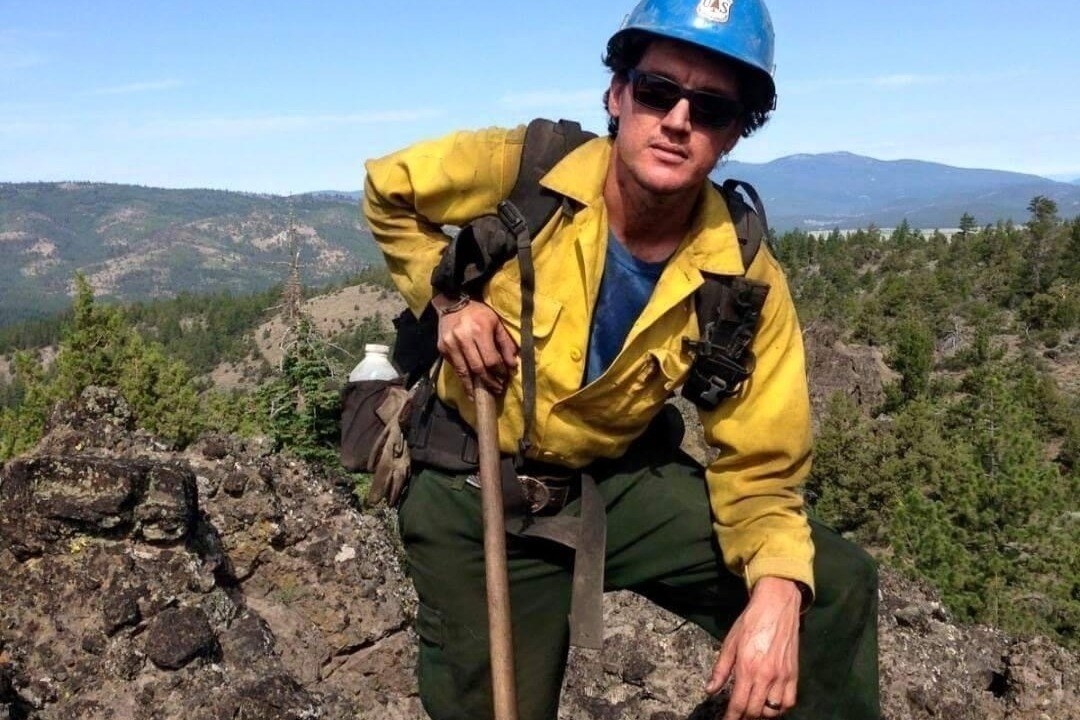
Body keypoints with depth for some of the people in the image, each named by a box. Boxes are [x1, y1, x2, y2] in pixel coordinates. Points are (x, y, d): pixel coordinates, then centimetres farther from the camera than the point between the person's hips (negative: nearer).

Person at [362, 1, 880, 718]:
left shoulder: (744, 283, -17)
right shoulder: (519, 169, -20)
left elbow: (757, 469, -13)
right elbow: (389, 192, 0)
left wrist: (777, 585, -33)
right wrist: (447, 299, -14)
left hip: (617, 483, 1)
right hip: (470, 490, -1)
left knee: (832, 589, -10)